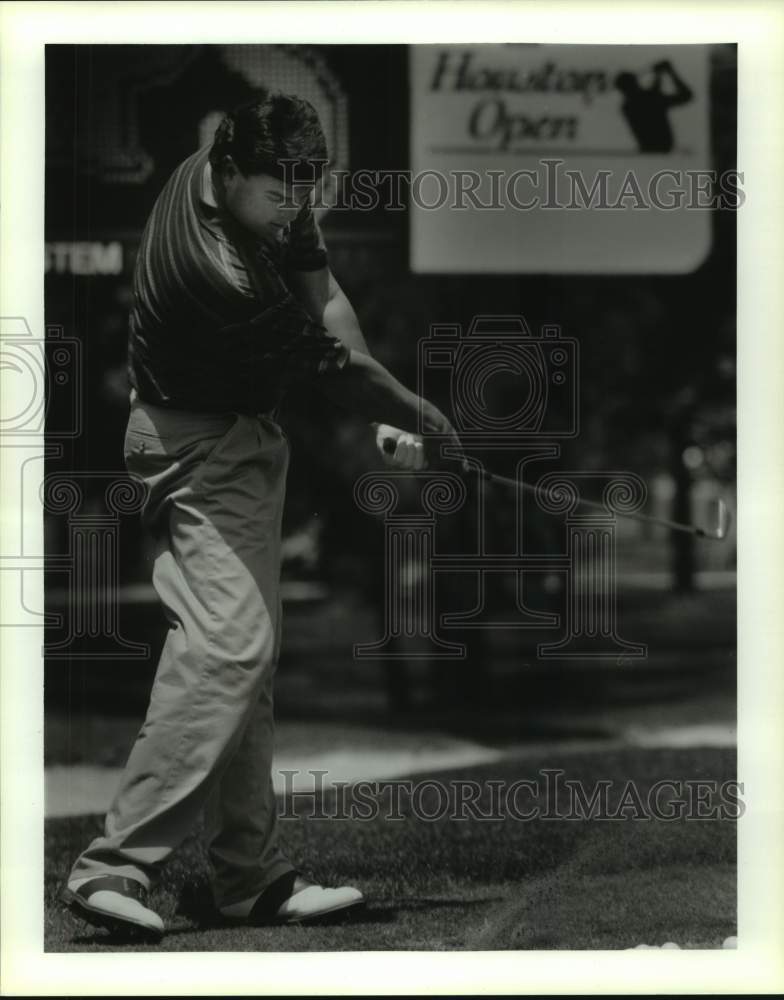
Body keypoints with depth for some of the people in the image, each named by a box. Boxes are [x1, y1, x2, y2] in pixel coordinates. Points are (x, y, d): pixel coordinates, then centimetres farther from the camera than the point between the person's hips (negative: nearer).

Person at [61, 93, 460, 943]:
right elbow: (326, 362, -21)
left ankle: (253, 879, 15)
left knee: (246, 656, 10)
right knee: (228, 641, -22)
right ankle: (114, 867, -23)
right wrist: (422, 419, -8)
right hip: (199, 448, -10)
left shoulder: (268, 188, -4)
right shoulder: (215, 272, -32)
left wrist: (381, 414, -6)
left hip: (246, 439, 10)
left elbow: (324, 297, 2)